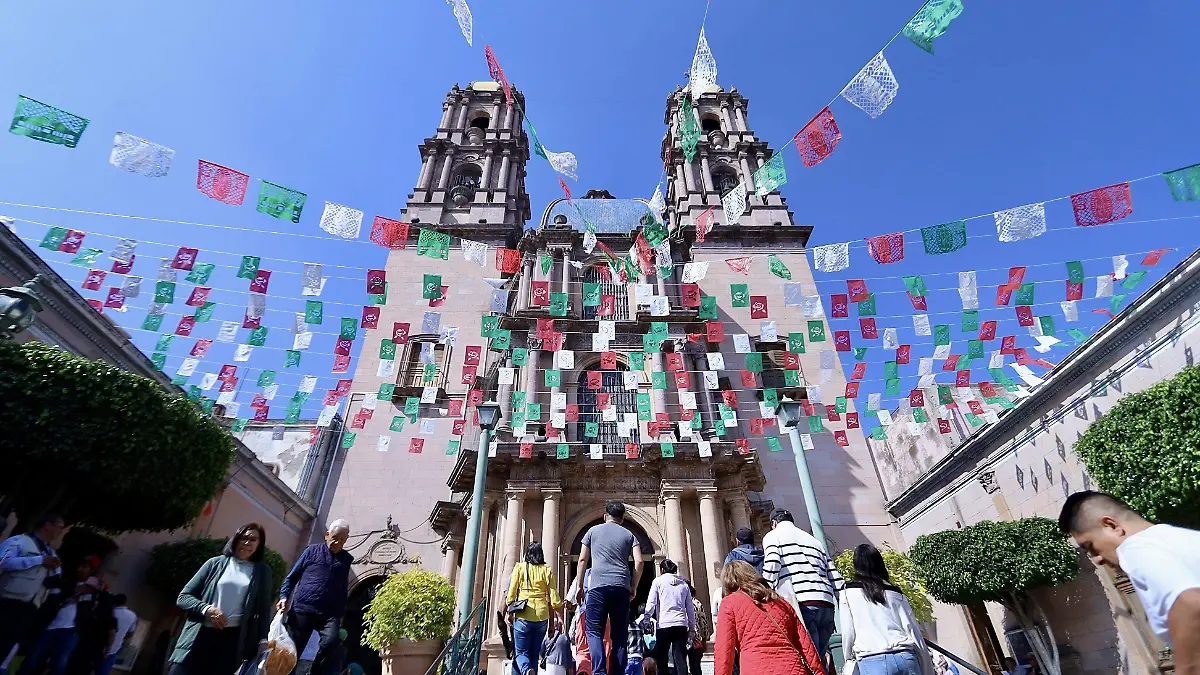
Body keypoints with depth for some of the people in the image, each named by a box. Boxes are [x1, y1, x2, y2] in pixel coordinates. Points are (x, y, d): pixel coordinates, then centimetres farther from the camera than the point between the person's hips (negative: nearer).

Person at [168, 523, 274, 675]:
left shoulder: (262, 572, 11)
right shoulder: (216, 563, 8)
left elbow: (264, 610, 11)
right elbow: (183, 597, 8)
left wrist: (262, 641, -1)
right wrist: (207, 609, -11)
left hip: (233, 639, 0)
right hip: (200, 636, 0)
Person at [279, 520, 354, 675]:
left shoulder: (347, 559, 11)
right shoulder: (312, 550, 7)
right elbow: (292, 576, 10)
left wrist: (340, 614, 9)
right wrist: (284, 596, -5)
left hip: (329, 613, 0)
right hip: (302, 609, 0)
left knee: (330, 642, -22)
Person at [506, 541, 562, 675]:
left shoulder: (520, 567, 1)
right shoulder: (547, 570, 4)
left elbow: (511, 593, 1)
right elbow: (553, 598, 3)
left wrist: (510, 613, 13)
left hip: (523, 615, -2)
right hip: (542, 616, 2)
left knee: (521, 652, 6)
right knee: (535, 654, 15)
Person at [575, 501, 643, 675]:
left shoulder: (593, 531, 14)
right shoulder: (629, 535, 16)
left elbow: (582, 560, 12)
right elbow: (639, 562, 5)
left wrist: (579, 586, 18)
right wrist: (633, 587, 14)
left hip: (598, 586, -1)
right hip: (621, 587, 2)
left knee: (594, 630, 2)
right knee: (619, 633, 9)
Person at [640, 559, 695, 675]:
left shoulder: (658, 581, 5)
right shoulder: (683, 584, 15)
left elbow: (651, 603, -2)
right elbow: (690, 608, 16)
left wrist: (645, 618, 3)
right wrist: (692, 628, 20)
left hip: (664, 624, -3)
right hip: (681, 625, 3)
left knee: (661, 659, 6)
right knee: (680, 659, 2)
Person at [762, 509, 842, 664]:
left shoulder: (773, 536, 10)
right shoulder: (815, 540, 28)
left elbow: (772, 564, -10)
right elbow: (836, 579, 20)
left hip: (801, 604, -6)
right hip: (827, 604, 6)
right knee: (819, 659, 12)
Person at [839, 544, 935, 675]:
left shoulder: (848, 593, 5)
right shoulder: (895, 592, 15)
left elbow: (847, 633, 0)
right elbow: (914, 633, 12)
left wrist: (850, 660, 13)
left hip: (873, 662, -4)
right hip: (905, 658, 4)